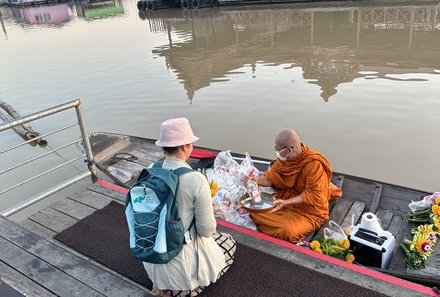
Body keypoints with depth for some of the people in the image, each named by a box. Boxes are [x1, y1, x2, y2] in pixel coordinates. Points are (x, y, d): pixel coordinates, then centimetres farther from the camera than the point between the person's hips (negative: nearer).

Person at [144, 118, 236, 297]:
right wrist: (208, 208, 3)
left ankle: (163, 282, 15)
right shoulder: (196, 179, -27)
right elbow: (206, 230, -19)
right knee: (229, 242, 24)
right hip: (181, 260, -6)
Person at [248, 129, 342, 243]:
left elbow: (312, 196, -24)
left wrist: (286, 202, -33)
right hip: (286, 200, 6)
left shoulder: (314, 164, -27)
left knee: (287, 232, -30)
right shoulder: (284, 158, -7)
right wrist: (257, 180, -25)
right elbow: (270, 178, -3)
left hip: (309, 212, -6)